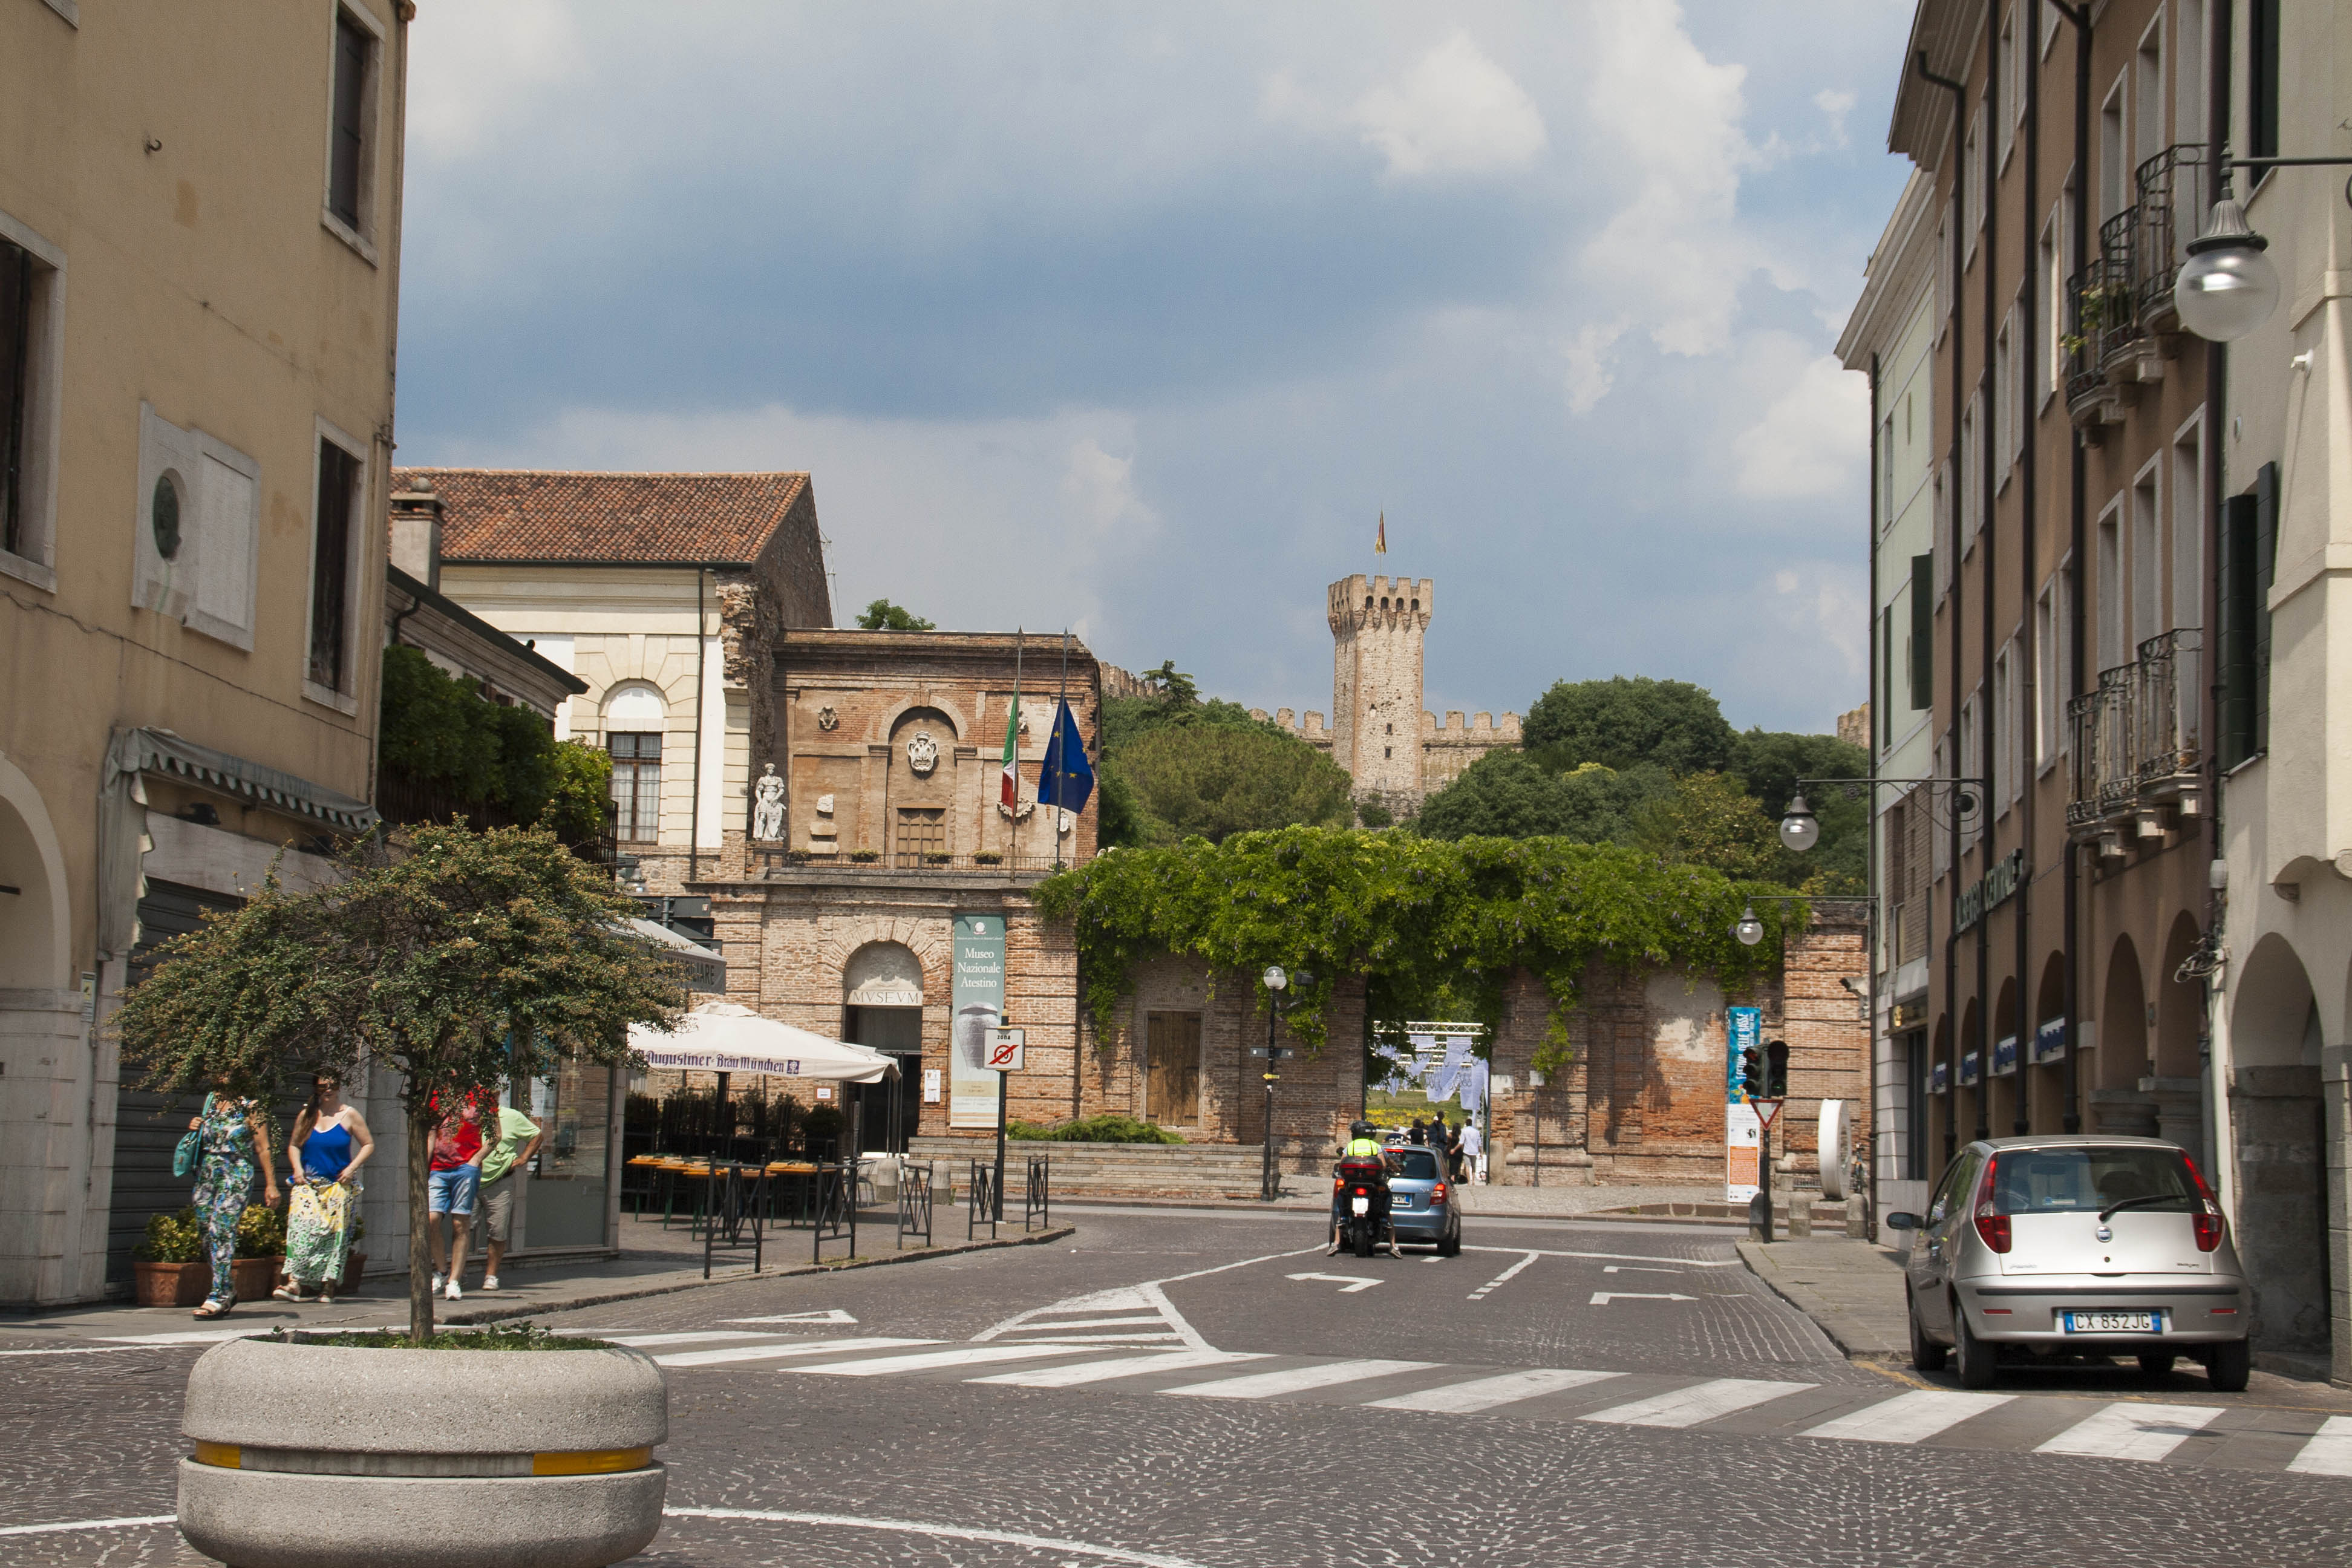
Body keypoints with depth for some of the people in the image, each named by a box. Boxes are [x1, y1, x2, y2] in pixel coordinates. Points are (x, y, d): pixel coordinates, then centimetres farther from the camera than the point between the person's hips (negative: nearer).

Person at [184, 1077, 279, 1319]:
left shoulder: (249, 1107, -3)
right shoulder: (210, 1102, 12)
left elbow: (262, 1148, -3)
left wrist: (270, 1184, -5)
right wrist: (194, 1128, 4)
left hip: (236, 1178, -6)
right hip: (206, 1177, 6)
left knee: (221, 1232, -15)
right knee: (208, 1236, 7)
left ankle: (218, 1298, -14)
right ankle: (228, 1289, 25)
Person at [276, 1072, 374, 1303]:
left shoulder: (349, 1115, 2)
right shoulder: (307, 1116, 9)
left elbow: (368, 1145, 5)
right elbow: (294, 1145, 18)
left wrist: (352, 1169, -7)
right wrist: (297, 1169, 1)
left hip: (338, 1186, -1)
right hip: (308, 1184, 1)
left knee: (334, 1233, -3)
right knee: (300, 1230, -14)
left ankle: (329, 1286, 4)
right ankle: (294, 1283, -22)